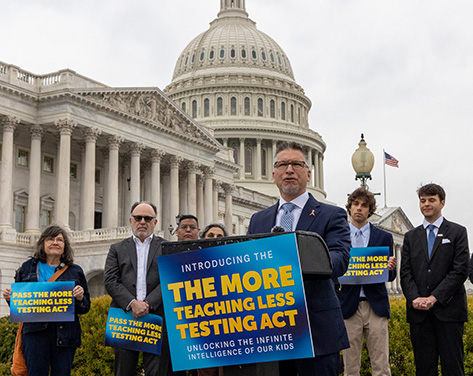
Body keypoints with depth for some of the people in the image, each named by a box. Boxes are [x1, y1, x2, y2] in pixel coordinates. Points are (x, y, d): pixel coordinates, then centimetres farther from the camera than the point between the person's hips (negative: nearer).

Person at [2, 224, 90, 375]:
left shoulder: (75, 271, 11)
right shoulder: (28, 267, 11)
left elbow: (85, 308, 12)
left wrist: (80, 298, -9)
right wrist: (10, 297, -6)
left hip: (64, 333, 1)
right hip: (35, 331, 0)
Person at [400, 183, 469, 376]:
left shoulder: (457, 232, 6)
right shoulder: (411, 236, 16)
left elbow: (460, 270, -4)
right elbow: (405, 272, 8)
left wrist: (434, 297, -12)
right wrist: (415, 298, -10)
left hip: (448, 309, -3)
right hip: (419, 312, 3)